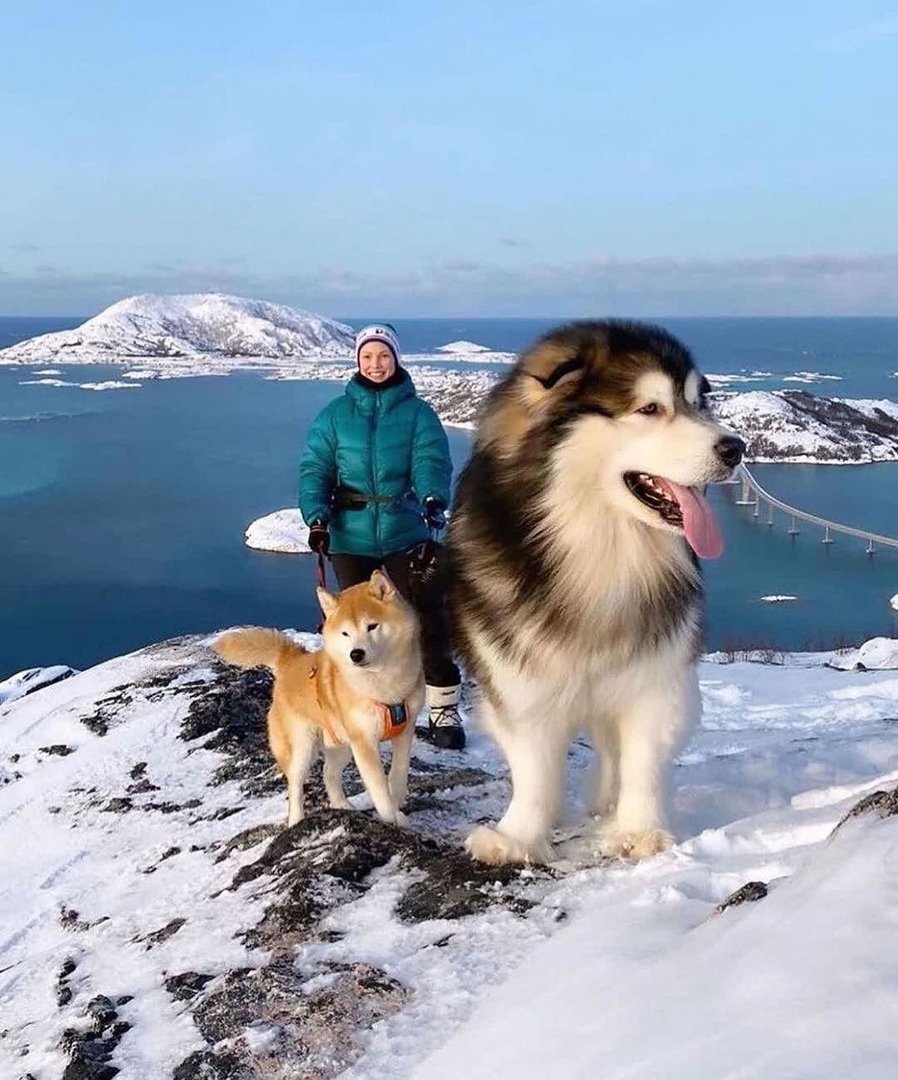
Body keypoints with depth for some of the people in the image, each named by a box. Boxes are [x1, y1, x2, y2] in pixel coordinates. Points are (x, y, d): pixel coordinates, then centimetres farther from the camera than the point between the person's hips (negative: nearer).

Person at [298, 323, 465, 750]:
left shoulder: (417, 412, 1)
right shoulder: (335, 414, 5)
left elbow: (432, 460, -13)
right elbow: (314, 467, 2)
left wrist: (433, 500, -32)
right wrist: (316, 517, -13)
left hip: (408, 533, -2)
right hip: (351, 536, 2)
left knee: (428, 616, -4)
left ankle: (444, 707, 8)